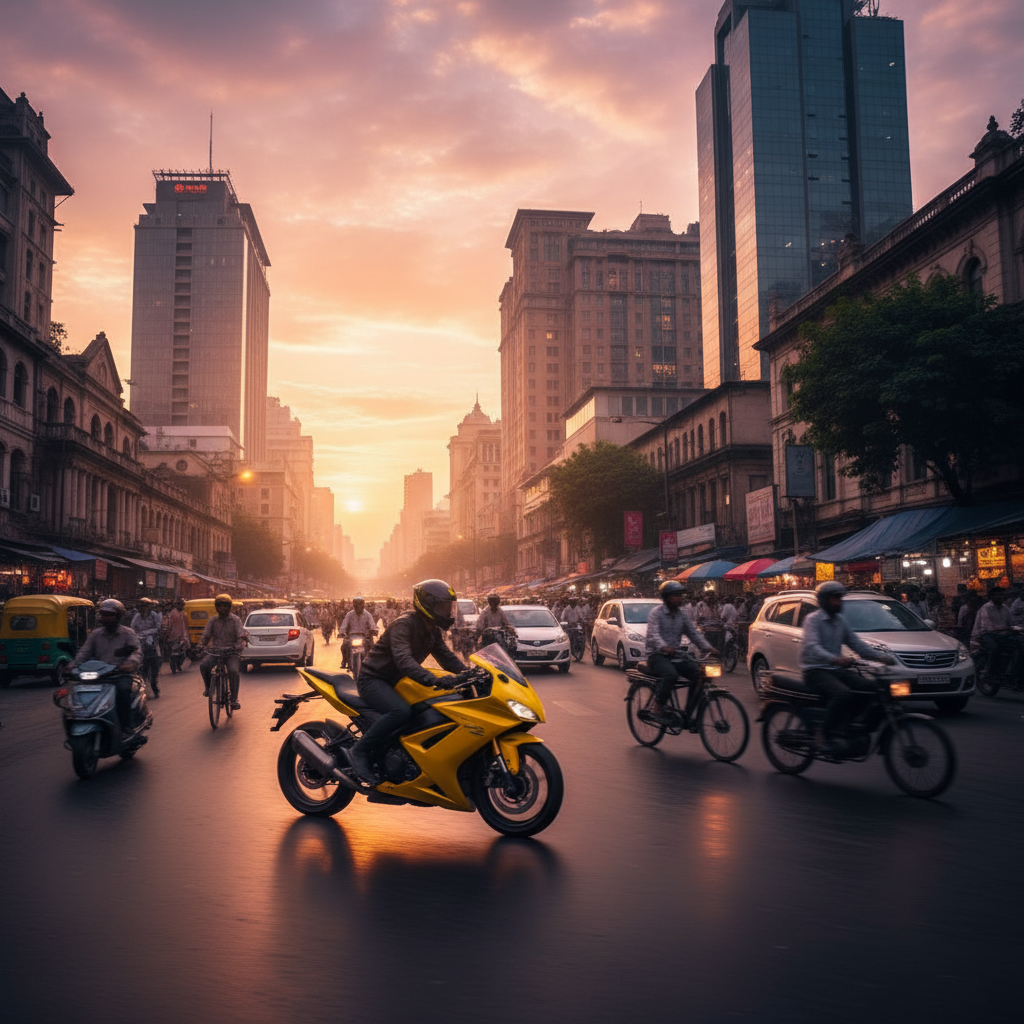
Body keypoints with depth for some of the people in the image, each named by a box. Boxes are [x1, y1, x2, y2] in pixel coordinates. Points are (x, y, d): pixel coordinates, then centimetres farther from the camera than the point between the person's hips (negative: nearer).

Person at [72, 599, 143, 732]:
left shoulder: (128, 633, 9)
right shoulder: (95, 634, 19)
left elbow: (137, 651, -6)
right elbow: (84, 652, 7)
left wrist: (132, 662, -30)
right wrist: (74, 666, -13)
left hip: (121, 674, -3)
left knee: (123, 689, -34)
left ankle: (126, 727, -27)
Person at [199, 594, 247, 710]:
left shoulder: (235, 620, 1)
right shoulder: (213, 620, 9)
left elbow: (241, 636, -7)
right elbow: (205, 636, 9)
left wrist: (239, 646, -28)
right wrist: (201, 646, -12)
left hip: (231, 652, -2)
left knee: (233, 671, -29)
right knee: (203, 665, -28)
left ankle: (234, 699, -15)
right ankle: (208, 687, 0)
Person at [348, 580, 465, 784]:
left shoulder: (433, 632, 8)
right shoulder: (404, 624, -21)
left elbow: (447, 658, 6)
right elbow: (403, 659, -36)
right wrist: (432, 679, -50)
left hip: (396, 681, 9)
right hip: (373, 680, -9)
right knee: (402, 711, -35)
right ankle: (361, 752, -21)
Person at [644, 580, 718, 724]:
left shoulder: (682, 615, 12)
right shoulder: (656, 613, -7)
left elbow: (694, 632, 4)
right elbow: (653, 634, -23)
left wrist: (707, 647, -15)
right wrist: (663, 647, -44)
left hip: (675, 655, 6)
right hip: (657, 655, -6)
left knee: (698, 672, -17)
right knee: (671, 674, -36)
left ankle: (688, 714, -10)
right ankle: (658, 706, -16)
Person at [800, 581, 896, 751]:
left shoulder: (841, 621, 18)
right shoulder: (813, 619, -8)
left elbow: (856, 643, 15)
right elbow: (812, 647, -24)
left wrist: (879, 657, -3)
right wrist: (835, 659, -43)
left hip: (836, 669, 7)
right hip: (815, 671, -7)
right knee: (844, 694, -33)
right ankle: (823, 734, -22)